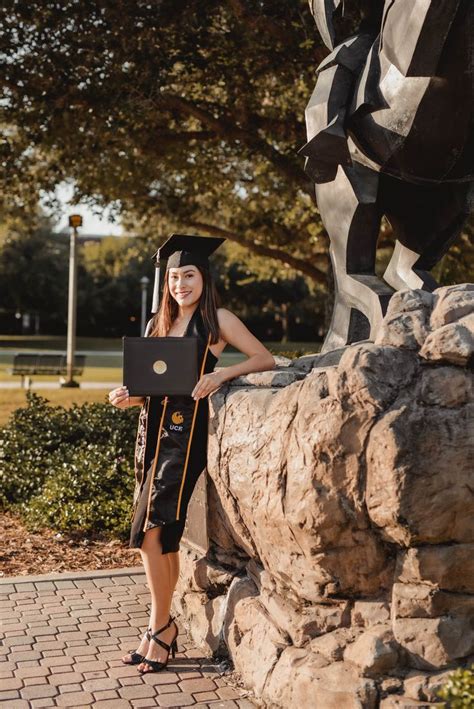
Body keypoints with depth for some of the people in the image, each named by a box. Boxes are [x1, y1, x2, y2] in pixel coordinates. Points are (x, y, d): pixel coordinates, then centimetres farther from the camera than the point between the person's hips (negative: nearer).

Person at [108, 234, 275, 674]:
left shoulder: (217, 321, 1)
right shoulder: (157, 325, 17)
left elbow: (265, 359, -2)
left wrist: (222, 373, -16)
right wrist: (128, 397, -2)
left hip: (187, 433, -6)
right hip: (155, 431, 6)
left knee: (152, 529, -13)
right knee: (161, 536, 6)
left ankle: (160, 627, 1)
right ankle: (163, 629, 16)